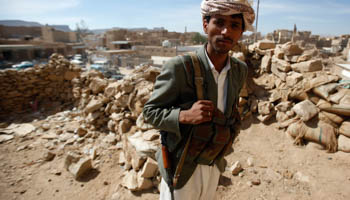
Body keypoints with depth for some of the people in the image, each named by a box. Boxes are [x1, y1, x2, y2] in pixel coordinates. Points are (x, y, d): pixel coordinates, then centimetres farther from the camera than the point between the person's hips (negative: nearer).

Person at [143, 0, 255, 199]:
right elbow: (150, 112, -16)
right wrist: (185, 116, -32)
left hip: (215, 166, 5)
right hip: (181, 168, -5)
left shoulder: (241, 70, -5)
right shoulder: (179, 67, -23)